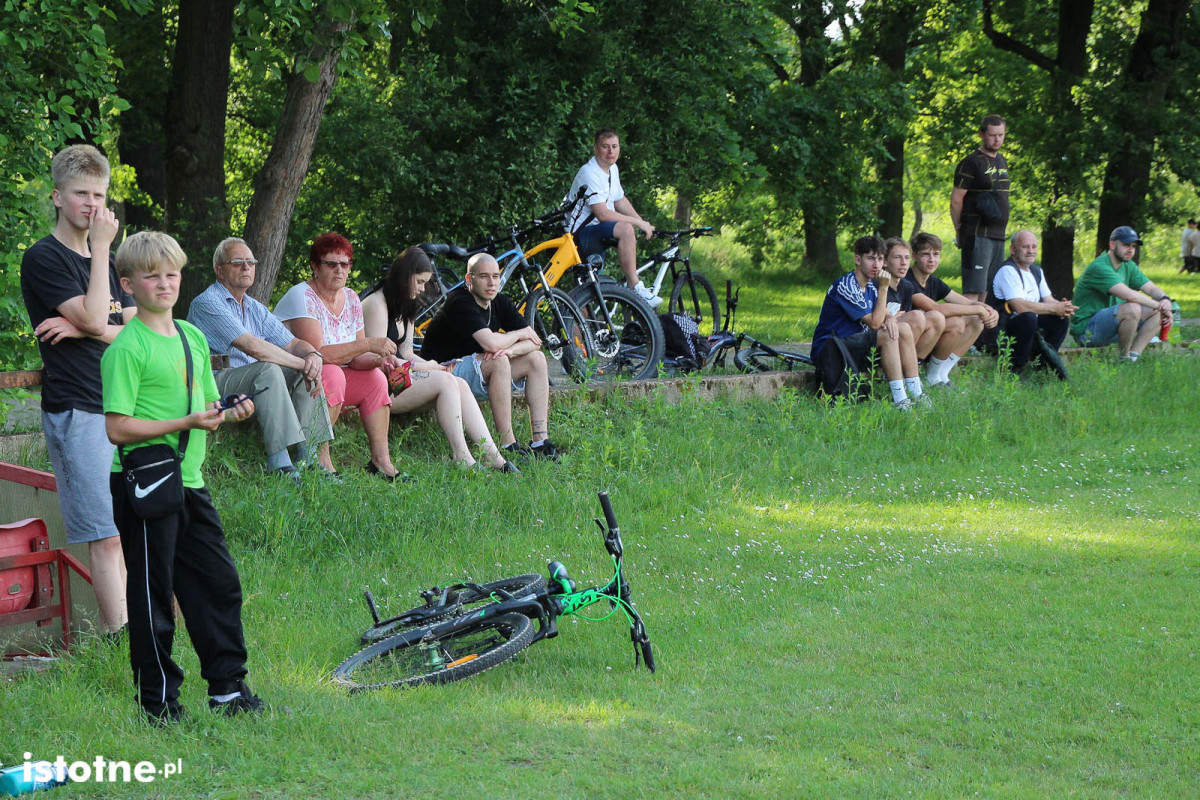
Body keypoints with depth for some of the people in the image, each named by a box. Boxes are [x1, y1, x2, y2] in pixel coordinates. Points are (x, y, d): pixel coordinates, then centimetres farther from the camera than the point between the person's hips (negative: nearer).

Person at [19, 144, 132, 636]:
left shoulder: (108, 262, 19)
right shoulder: (43, 259, -3)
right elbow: (94, 317, -14)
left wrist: (82, 330, -6)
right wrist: (102, 246, -9)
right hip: (77, 412, -7)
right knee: (106, 534, -10)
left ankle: (112, 630, 8)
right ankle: (121, 638, -10)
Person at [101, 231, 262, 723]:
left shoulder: (193, 337, 11)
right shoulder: (127, 347, -12)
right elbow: (118, 428, -17)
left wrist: (231, 413, -2)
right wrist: (187, 423, -22)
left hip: (189, 481, 7)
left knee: (220, 582, 9)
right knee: (154, 593, 1)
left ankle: (228, 687, 20)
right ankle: (159, 701, 11)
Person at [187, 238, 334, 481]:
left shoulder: (255, 308, 18)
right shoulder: (207, 303, -12)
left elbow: (292, 344, 11)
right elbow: (253, 347, -23)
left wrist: (313, 356, -14)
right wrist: (301, 364, -19)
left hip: (252, 383, 9)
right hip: (213, 385, -9)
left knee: (307, 373, -4)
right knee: (268, 369, -32)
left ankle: (317, 458, -12)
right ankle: (279, 464, -37)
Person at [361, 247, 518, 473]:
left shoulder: (403, 306, 20)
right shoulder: (376, 304, -11)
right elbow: (379, 361, -16)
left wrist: (434, 366, -3)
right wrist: (427, 367, -10)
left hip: (399, 374, 9)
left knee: (459, 384, -12)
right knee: (446, 382, -24)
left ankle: (493, 457, -22)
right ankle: (462, 459, -27)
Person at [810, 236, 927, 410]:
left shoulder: (870, 285, 11)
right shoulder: (846, 286, -20)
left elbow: (883, 314, 12)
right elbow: (874, 323, -21)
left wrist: (890, 319, -13)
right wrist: (884, 288, -21)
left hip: (853, 342, 10)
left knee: (904, 329, -3)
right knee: (886, 335, -28)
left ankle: (915, 393, -7)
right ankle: (899, 398, -29)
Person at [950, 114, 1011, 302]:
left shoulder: (1002, 162, 17)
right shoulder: (971, 163, -7)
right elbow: (956, 201, -9)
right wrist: (960, 231, -7)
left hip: (998, 235, 8)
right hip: (978, 235, -8)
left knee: (989, 289, 10)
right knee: (973, 290, -13)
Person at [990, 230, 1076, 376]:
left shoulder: (1037, 271, 16)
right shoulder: (1007, 270, -15)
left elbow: (1048, 300, 12)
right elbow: (1020, 306, -26)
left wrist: (1063, 307, -13)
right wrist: (1055, 308, -21)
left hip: (1030, 326, 9)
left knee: (1062, 318, -2)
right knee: (1028, 317, -35)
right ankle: (1016, 369, -21)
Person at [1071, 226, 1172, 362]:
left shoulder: (1128, 266, 11)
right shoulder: (1099, 267, -20)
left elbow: (1152, 289, 7)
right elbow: (1128, 295, -31)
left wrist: (1165, 300, -16)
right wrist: (1158, 305, -22)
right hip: (1086, 329, -10)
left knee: (1158, 312, -1)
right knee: (1132, 308, -32)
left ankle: (1133, 356, -10)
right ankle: (1122, 358, -16)